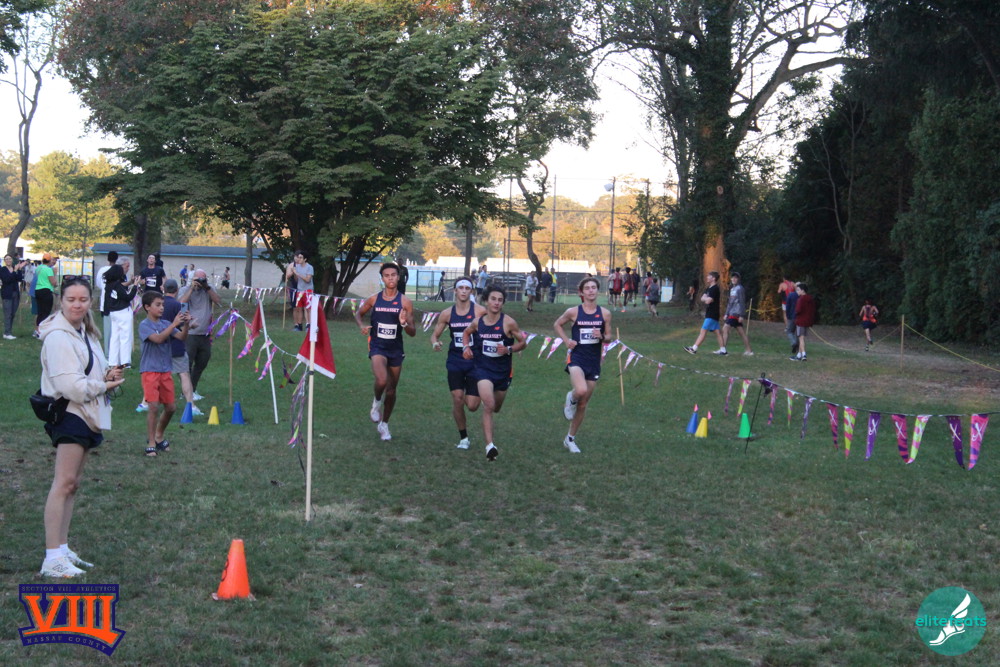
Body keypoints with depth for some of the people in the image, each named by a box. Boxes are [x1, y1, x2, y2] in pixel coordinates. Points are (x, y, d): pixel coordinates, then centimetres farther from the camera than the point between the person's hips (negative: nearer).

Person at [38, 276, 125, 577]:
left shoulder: (86, 333, 15)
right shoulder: (58, 337, -15)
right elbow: (69, 384, -23)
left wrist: (107, 375, 4)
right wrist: (104, 385, -10)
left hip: (86, 415, 10)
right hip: (69, 414, -10)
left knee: (73, 483, 12)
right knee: (64, 482, -14)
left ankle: (63, 549, 18)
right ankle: (53, 558, -16)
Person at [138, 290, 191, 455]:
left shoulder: (166, 324, 8)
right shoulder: (145, 325, -8)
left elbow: (182, 337, -3)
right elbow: (158, 338, -24)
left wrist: (186, 324, -20)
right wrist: (174, 324, -27)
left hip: (165, 371, 6)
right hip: (150, 371, -6)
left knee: (171, 407, 9)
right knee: (154, 406, -12)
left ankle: (159, 436, 31)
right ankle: (151, 443, -1)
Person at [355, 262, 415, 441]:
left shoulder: (405, 302, -4)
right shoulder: (374, 299, -2)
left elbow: (413, 333, -2)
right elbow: (358, 313, 17)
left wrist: (404, 324, -24)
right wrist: (362, 326, -5)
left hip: (396, 349, 2)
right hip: (377, 347, -1)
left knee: (391, 389, 11)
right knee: (382, 380, -27)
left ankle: (384, 424, 31)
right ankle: (377, 402, 7)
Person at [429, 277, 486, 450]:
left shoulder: (480, 311, -8)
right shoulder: (447, 314, 2)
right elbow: (435, 334, 10)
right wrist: (435, 343, -12)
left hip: (475, 362, -2)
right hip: (455, 361, 2)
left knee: (472, 406, -3)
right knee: (457, 399, -9)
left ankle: (467, 396, 36)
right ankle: (463, 437, 10)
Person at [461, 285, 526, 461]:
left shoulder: (508, 322, -12)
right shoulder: (477, 322, -3)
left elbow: (522, 342, -2)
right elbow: (466, 333, 19)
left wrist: (509, 349, -20)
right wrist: (466, 347, 0)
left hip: (503, 369, 1)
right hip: (483, 367, -1)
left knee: (495, 408, 20)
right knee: (488, 405, -19)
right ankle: (490, 446, -19)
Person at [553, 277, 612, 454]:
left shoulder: (605, 313, 1)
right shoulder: (573, 312, -4)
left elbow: (609, 337, 10)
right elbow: (557, 325, 12)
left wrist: (602, 336, -13)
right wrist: (566, 340, -4)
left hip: (594, 361, 3)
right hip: (576, 358, -3)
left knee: (583, 404, 9)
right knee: (581, 391, -31)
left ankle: (570, 439, 25)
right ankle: (570, 399, 7)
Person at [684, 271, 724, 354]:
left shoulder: (715, 288, -15)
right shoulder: (708, 288, 15)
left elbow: (708, 301, -22)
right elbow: (702, 299, 7)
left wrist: (706, 299, -2)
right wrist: (707, 299, -12)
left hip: (712, 314, -10)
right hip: (710, 313, 10)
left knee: (703, 331, -9)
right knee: (717, 332, 8)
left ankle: (694, 348, -9)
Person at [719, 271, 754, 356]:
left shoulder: (739, 288, -9)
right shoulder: (732, 288, 18)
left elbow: (742, 302, -13)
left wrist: (741, 315, -16)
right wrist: (726, 313, 20)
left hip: (736, 313, -9)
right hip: (732, 313, 9)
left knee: (725, 329, -13)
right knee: (742, 332, 9)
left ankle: (723, 349, -13)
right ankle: (748, 350, 12)